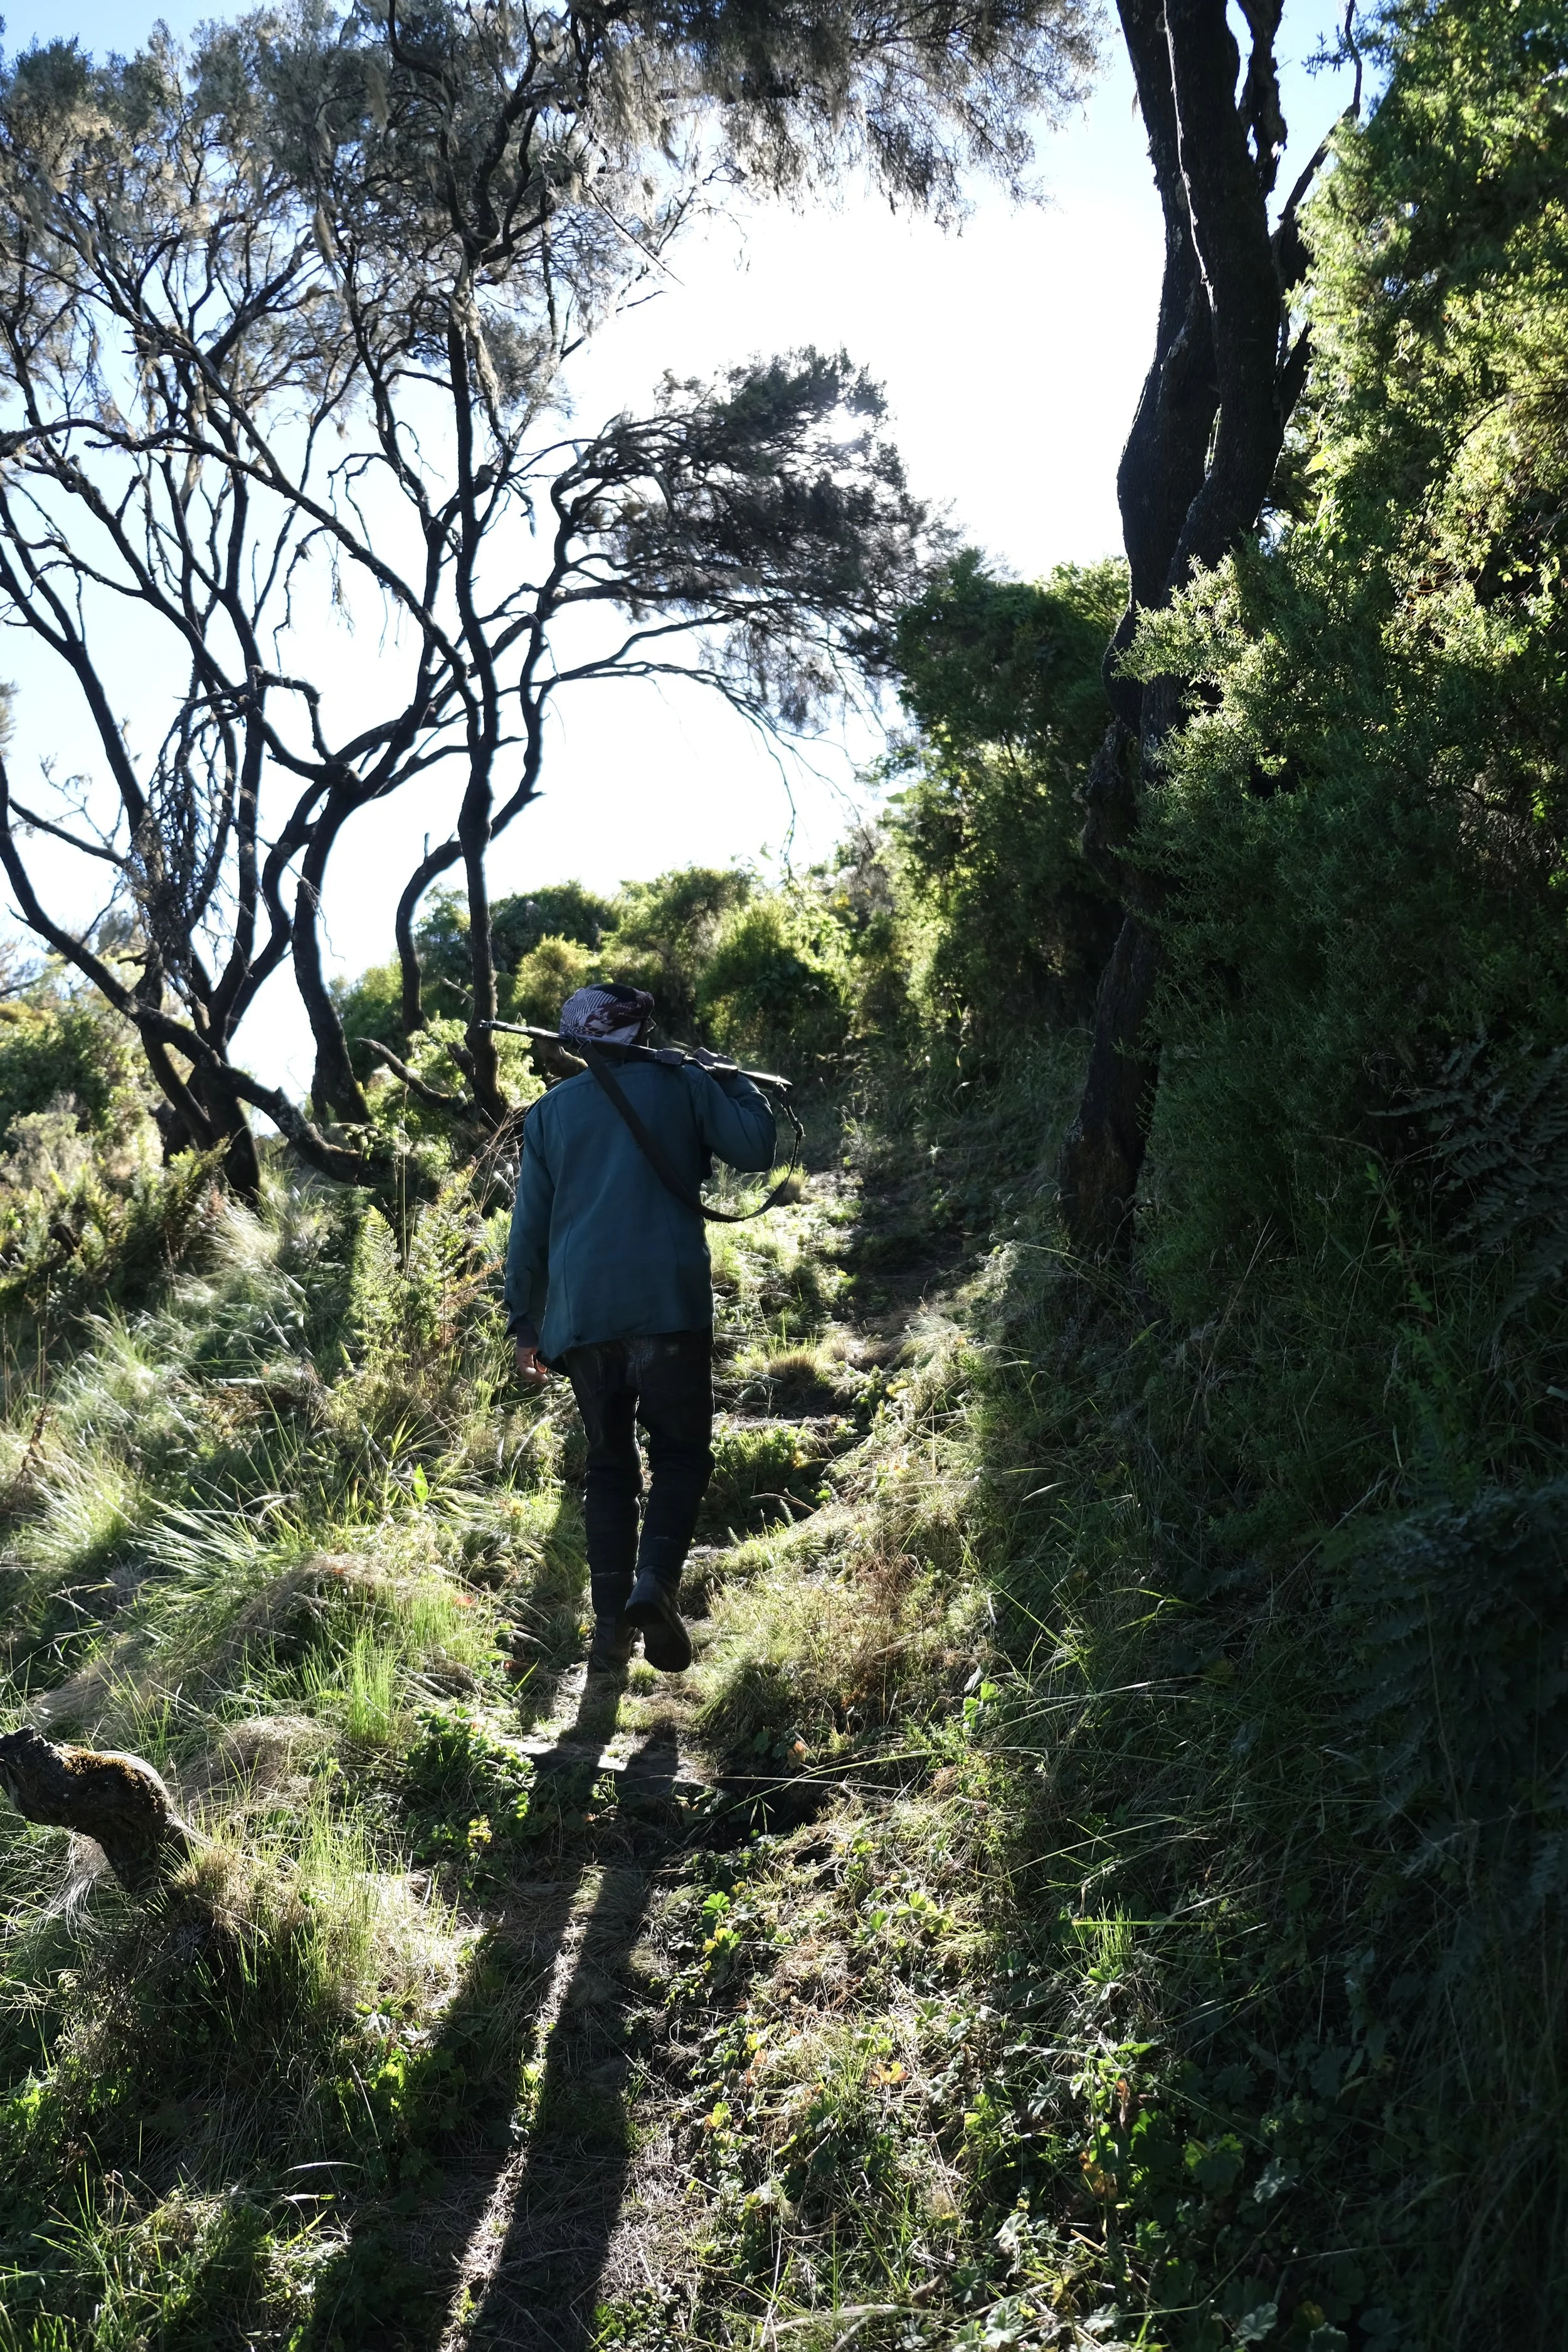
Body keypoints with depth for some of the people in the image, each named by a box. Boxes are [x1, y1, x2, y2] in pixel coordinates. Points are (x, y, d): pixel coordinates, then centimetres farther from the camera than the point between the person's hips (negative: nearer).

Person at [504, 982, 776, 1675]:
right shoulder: (681, 1083, 6)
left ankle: (610, 1627, 9)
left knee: (609, 1466, 13)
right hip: (670, 1306, -3)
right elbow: (756, 1148, 3)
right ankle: (655, 1583, -16)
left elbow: (529, 1226, 12)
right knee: (681, 1453, 8)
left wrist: (525, 1327, 17)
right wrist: (731, 1076, 18)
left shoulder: (550, 1111, 13)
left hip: (582, 1316, 3)